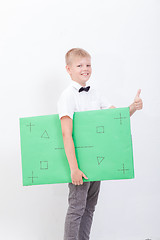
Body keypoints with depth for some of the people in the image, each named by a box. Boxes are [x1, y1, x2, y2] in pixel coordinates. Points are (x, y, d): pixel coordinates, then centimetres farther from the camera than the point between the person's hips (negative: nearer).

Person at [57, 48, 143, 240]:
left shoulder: (94, 94, 9)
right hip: (79, 160, -7)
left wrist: (133, 107, -11)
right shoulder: (68, 96, -12)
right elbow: (66, 134, -20)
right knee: (77, 208, -1)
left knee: (90, 206, 15)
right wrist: (74, 168, -25)